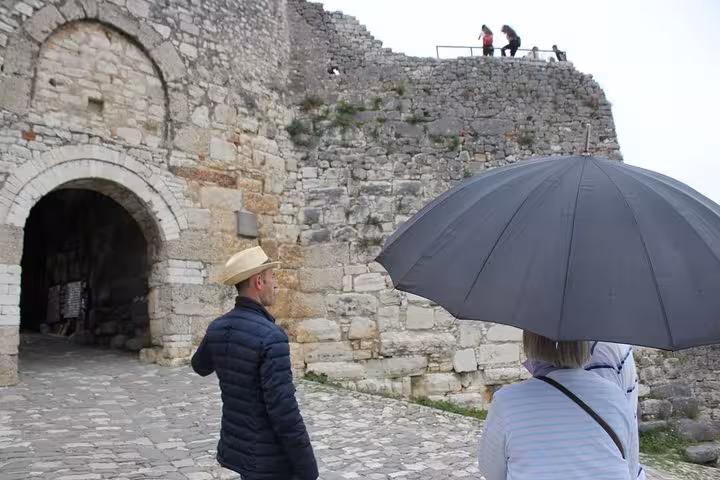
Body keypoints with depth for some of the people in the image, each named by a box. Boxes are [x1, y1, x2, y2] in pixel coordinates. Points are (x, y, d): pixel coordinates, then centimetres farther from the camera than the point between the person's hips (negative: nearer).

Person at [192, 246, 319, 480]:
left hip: (235, 446, 8)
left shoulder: (217, 328, 0)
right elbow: (284, 410, -26)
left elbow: (200, 366, 22)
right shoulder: (271, 336, -24)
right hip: (268, 458, -7)